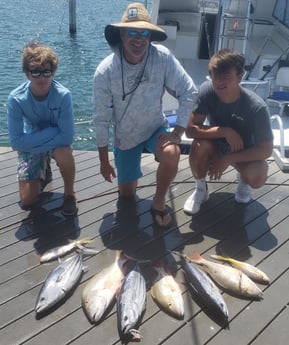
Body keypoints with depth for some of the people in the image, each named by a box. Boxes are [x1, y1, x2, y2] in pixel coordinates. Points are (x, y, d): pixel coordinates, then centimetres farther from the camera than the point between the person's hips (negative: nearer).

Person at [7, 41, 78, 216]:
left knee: (64, 154, -38)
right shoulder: (16, 99, -26)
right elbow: (16, 142, -26)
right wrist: (52, 131, -28)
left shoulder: (63, 95, -29)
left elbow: (67, 136, -29)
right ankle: (44, 171, 29)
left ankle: (69, 193, -6)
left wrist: (36, 140, -27)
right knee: (27, 202, -4)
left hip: (56, 142, -1)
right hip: (30, 146, 1)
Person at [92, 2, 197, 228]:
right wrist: (104, 160, -7)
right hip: (125, 137, 0)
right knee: (126, 194, 8)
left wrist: (178, 132, -24)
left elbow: (188, 92, -15)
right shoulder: (105, 71, -22)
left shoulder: (163, 57, -22)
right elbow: (101, 118, -13)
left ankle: (159, 202, -5)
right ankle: (131, 173, 44)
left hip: (156, 128, 0)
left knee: (171, 154, -33)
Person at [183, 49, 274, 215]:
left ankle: (243, 181, 9)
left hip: (245, 151, -1)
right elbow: (190, 129, -24)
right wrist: (226, 132, -33)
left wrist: (228, 159, -27)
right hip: (216, 145, 2)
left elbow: (266, 149, -21)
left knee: (257, 176, -31)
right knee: (199, 146, -32)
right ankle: (201, 189, -2)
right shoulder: (207, 90, -25)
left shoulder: (257, 107, -29)